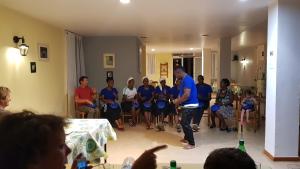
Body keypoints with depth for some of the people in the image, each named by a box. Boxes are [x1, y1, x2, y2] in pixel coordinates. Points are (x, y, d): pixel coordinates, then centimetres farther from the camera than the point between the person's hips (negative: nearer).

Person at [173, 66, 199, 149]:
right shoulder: (184, 80, 14)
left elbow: (187, 95, -27)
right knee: (184, 122, 20)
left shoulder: (187, 79, -19)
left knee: (185, 123, -9)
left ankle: (192, 143, -2)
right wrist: (178, 100, 8)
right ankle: (186, 138, 37)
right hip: (187, 105, 10)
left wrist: (178, 101, -14)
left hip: (190, 105, -10)